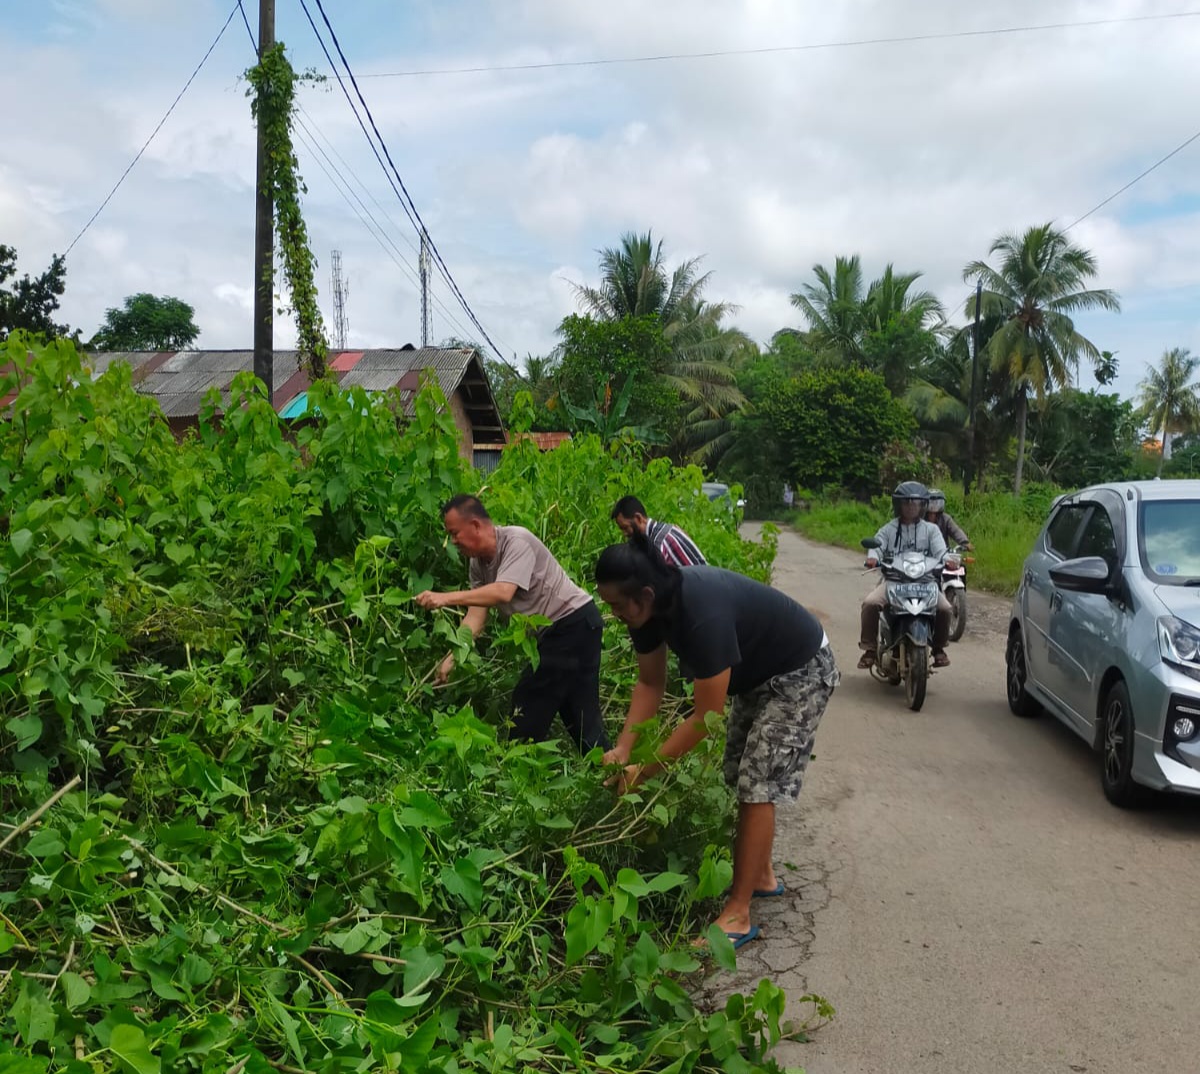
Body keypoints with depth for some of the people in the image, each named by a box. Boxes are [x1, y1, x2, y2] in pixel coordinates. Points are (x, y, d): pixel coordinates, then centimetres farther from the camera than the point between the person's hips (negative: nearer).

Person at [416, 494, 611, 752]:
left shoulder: (516, 540, -20)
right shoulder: (478, 564, 5)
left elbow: (503, 593, -33)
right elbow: (476, 615, 0)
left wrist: (446, 598, -34)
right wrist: (451, 658, -11)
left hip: (575, 622, -9)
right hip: (551, 634, 9)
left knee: (528, 712, -4)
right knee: (582, 714, 12)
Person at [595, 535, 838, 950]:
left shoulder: (703, 614, -39)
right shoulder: (652, 605, -14)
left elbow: (706, 717, -33)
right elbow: (650, 683, -4)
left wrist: (643, 772, -27)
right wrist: (622, 750, -14)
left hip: (802, 671, -9)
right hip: (757, 672, 9)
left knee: (758, 785, -12)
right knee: (743, 777, 14)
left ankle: (737, 916, -7)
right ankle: (761, 876, 30)